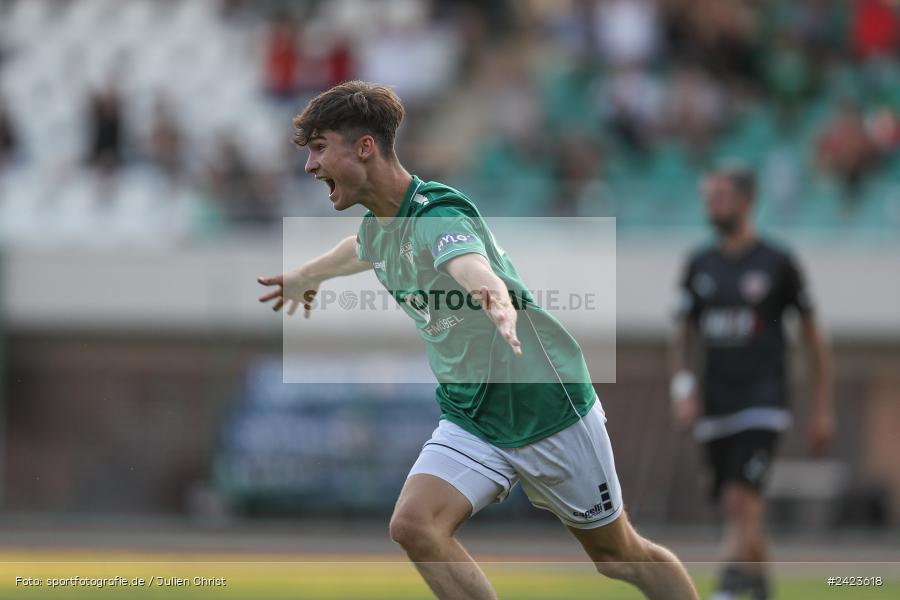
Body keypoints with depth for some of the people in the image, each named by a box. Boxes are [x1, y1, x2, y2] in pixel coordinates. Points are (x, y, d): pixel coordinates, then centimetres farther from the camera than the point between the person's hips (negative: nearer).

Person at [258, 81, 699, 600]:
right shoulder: (377, 226, 1)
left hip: (548, 406, -6)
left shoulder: (440, 213, -24)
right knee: (414, 524, -22)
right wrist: (304, 276, 48)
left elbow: (474, 268, -49)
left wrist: (497, 298, -72)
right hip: (470, 420, 6)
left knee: (619, 555, 8)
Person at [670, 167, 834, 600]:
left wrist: (822, 408, 3)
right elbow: (684, 336, 16)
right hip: (715, 409, 5)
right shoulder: (700, 265, 10)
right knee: (739, 512, 8)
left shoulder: (777, 263, -2)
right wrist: (681, 387, -1)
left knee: (741, 501, -19)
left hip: (763, 405, -5)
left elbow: (814, 337, 4)